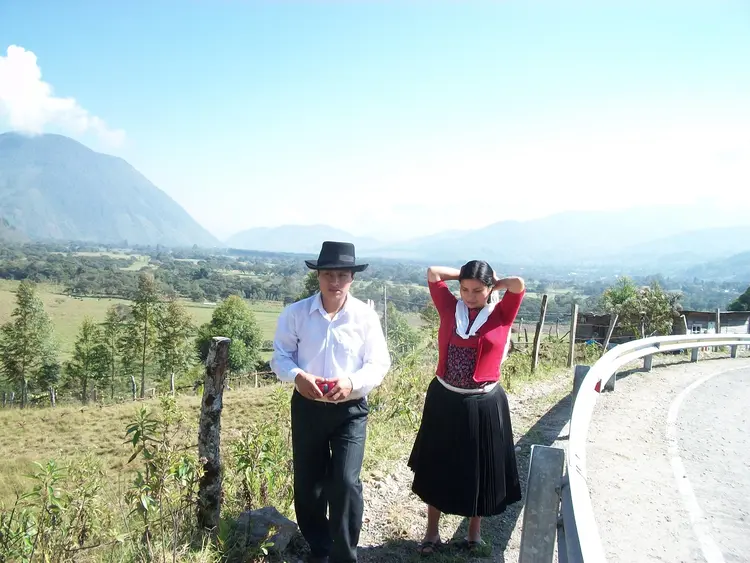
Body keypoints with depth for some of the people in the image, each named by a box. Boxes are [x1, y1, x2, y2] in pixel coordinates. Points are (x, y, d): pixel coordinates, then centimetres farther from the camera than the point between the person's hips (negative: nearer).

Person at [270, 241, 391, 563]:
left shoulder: (365, 316, -8)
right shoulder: (295, 313, -5)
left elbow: (380, 363, -6)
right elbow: (280, 356, 0)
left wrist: (353, 383, -24)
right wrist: (297, 376, -21)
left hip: (350, 410, -2)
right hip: (307, 407, 2)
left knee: (345, 482, -11)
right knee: (307, 484, 12)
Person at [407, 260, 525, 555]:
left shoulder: (501, 314, -4)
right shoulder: (450, 308, 0)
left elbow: (518, 284, -17)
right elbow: (433, 273, -2)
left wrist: (494, 284, 0)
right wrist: (465, 276, 3)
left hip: (483, 405, -2)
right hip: (444, 400, 2)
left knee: (479, 470, 14)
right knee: (437, 468, 13)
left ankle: (474, 532, 36)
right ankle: (432, 532, 31)